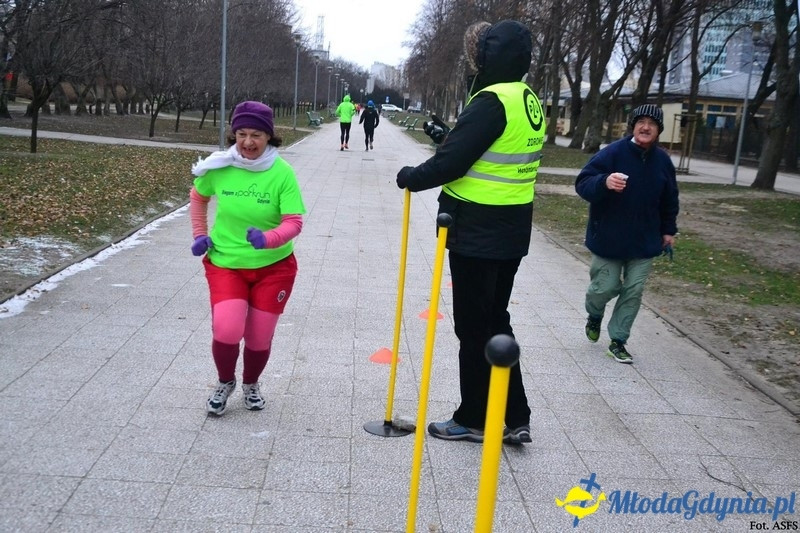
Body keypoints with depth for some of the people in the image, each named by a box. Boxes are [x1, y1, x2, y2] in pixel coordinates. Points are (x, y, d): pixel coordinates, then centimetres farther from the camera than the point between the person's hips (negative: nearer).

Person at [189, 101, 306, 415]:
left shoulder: (282, 173, -16)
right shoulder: (219, 167, -9)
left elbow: (294, 222, -21)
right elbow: (198, 198, 11)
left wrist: (268, 239, -39)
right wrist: (200, 235, 4)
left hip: (273, 267, 0)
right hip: (225, 263, 1)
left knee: (259, 339, 9)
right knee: (226, 331, -15)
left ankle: (250, 385, 42)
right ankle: (225, 383, 19)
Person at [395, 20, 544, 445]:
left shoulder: (491, 102, -18)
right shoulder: (529, 102, 11)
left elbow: (451, 163, -20)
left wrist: (411, 178, -3)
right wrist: (448, 139, 15)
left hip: (477, 234, -9)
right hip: (511, 233, 9)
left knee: (473, 328, 4)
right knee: (496, 321, 17)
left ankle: (474, 420, 18)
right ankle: (515, 418, 22)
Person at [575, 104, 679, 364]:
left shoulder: (663, 160, 2)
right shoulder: (612, 153, -14)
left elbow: (669, 199, 16)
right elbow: (582, 184, -20)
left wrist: (668, 230, 15)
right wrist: (604, 182, -39)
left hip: (644, 241, 4)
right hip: (608, 239, -4)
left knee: (633, 291, 4)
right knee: (605, 287, 3)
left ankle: (618, 340, 16)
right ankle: (594, 316, 37)